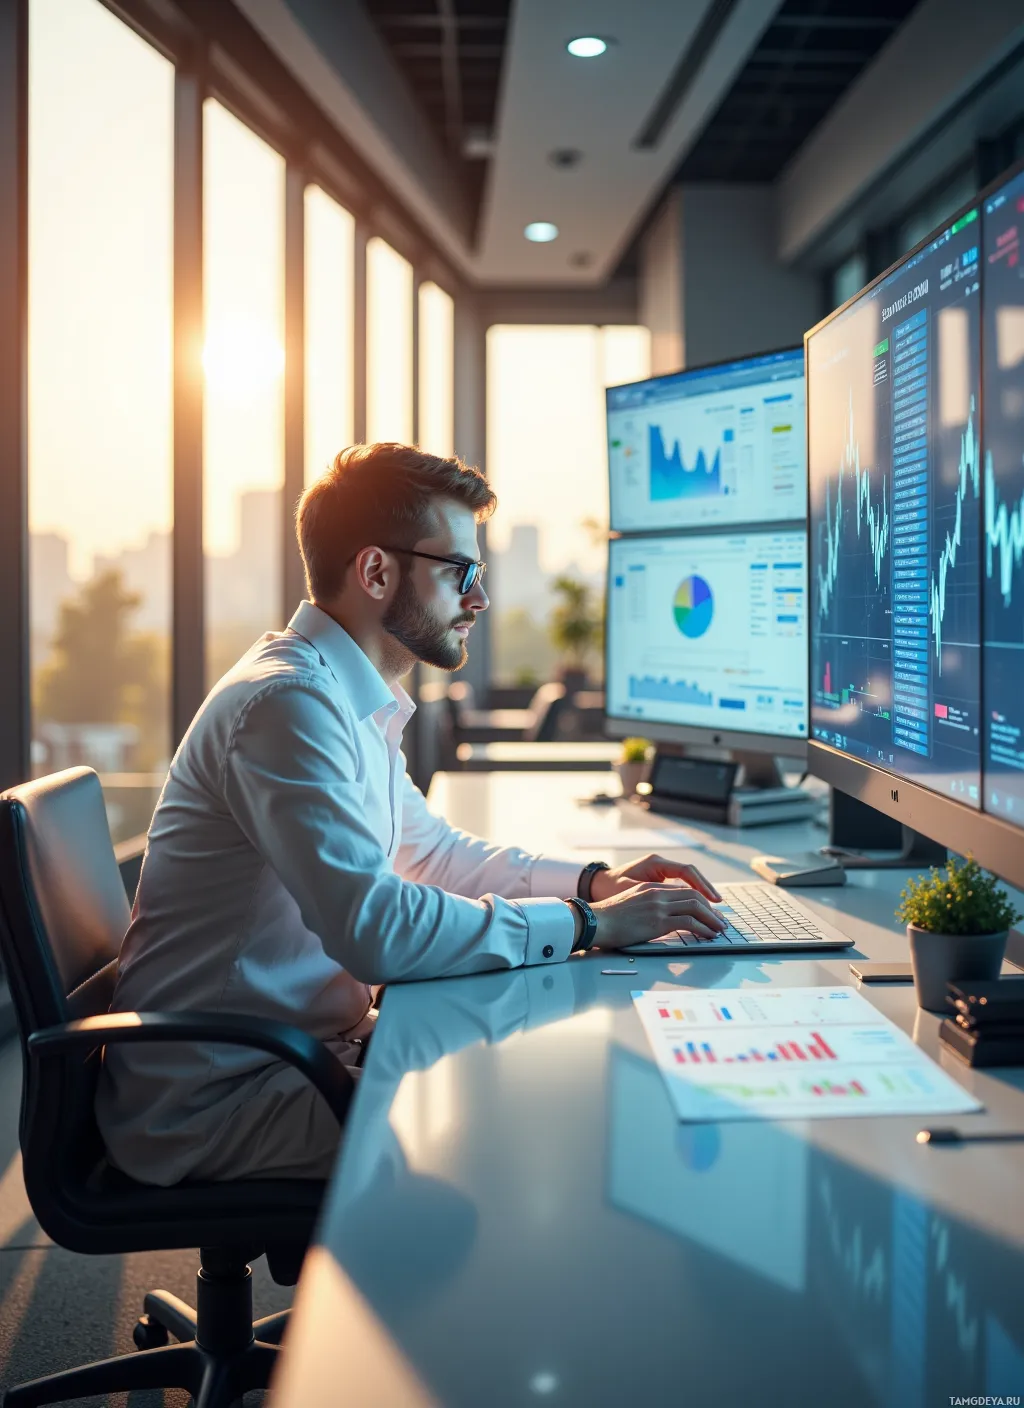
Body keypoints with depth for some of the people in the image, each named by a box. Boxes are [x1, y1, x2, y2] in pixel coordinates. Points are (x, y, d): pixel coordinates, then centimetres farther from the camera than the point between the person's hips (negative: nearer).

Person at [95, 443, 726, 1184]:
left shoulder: (352, 701, 11)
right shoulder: (288, 703, -22)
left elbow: (431, 850, 23)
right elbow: (377, 929, -32)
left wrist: (591, 881, 8)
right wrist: (586, 923, -22)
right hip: (216, 1103, -9)